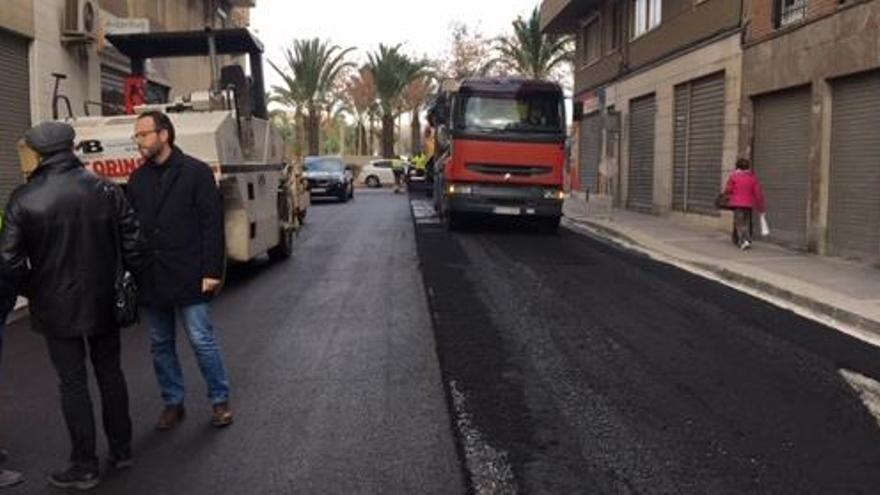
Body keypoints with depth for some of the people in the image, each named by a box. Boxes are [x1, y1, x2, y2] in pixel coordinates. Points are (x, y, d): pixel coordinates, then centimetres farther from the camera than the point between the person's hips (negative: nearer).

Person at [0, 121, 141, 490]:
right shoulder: (106, 190, -4)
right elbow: (132, 244, -2)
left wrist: (32, 290, 6)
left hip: (56, 307, -3)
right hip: (103, 302, 3)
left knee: (72, 383, 6)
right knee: (110, 372, 17)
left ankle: (85, 467, 14)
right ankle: (121, 449, 28)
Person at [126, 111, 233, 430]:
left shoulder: (196, 172, -6)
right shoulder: (137, 179, 9)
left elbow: (212, 224, -9)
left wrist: (212, 271, -14)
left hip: (188, 277, -5)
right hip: (150, 280, 5)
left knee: (202, 341, 0)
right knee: (160, 344, 13)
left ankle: (219, 400, 17)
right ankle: (173, 403, 27)